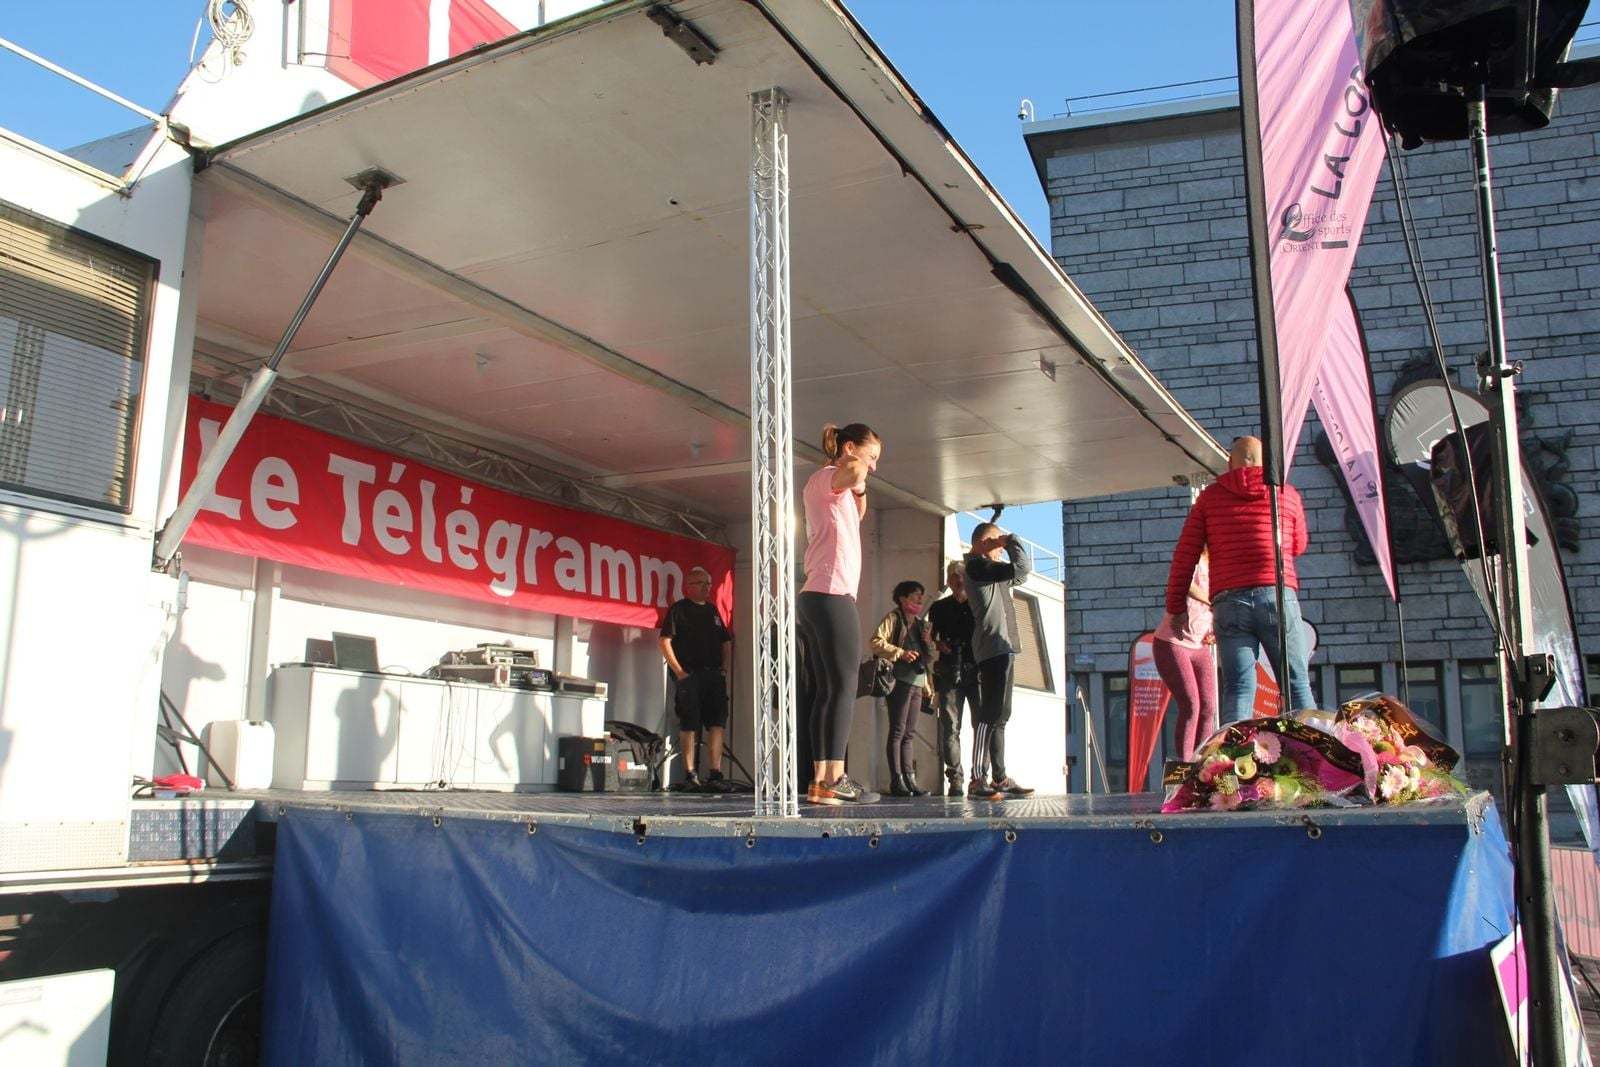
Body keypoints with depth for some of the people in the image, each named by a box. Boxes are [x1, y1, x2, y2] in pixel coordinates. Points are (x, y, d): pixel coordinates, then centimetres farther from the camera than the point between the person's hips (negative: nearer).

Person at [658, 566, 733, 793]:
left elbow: (726, 642, 25)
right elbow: (665, 641, -6)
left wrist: (725, 669, 11)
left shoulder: (713, 610, 20)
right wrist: (678, 671, -12)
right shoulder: (679, 609, 2)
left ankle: (715, 774, -4)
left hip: (714, 674, 5)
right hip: (689, 674, -5)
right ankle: (690, 776, 0)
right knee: (689, 724, -4)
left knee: (717, 722, -4)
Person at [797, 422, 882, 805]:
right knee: (843, 687, -13)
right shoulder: (826, 477, -4)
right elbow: (851, 472, -30)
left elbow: (857, 515, 44)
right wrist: (855, 474, -9)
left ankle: (819, 780, 1)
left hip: (815, 599, 10)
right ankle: (835, 779, -17)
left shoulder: (832, 489, 26)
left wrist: (859, 489, 26)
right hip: (832, 597, -10)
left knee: (826, 691, 5)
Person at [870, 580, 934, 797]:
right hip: (900, 680, -7)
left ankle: (909, 780, 7)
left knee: (909, 734, 7)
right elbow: (876, 642, -12)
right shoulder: (893, 618, 1)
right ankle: (897, 781, -10)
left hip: (917, 683, 7)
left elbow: (928, 658, 29)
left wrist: (929, 645, 8)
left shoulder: (921, 624, 23)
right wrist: (900, 652, -17)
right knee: (897, 731, -8)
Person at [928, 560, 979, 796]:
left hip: (977, 670, 0)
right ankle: (955, 779, -3)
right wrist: (938, 645, -1)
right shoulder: (939, 607, 16)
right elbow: (930, 638, 19)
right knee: (950, 728, -5)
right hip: (949, 674, 0)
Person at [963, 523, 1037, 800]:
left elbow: (1018, 575, 32)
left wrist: (1007, 545, 21)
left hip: (1001, 647, 11)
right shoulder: (978, 565, -8)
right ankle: (978, 779, -19)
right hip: (993, 646, -11)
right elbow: (1022, 568, -18)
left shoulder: (990, 570, 23)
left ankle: (999, 778, 15)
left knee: (999, 715, 11)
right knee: (991, 713, -16)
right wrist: (1013, 540, -1)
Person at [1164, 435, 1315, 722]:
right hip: (1277, 595, 0)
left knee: (1238, 689, -2)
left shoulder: (1210, 497, 11)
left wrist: (1176, 606, 10)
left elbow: (1185, 555, 6)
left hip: (1228, 602, 0)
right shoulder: (1287, 494, 12)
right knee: (1296, 684, 5)